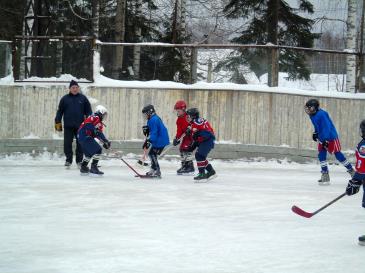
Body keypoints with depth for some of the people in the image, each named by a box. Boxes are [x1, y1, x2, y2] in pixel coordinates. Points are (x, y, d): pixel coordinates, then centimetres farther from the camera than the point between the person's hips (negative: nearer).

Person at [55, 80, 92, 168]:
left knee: (80, 144, 4)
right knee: (67, 143, 0)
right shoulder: (65, 99, 5)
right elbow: (60, 111, 8)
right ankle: (68, 160, 10)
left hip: (80, 125, 0)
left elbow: (88, 111, 8)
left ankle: (79, 160, 13)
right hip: (68, 126, 0)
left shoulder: (83, 98, 5)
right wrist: (58, 122, 3)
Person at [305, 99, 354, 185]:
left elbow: (327, 127, -28)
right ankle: (325, 176, 6)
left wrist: (325, 140, -30)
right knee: (321, 155, 1)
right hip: (322, 138, 9)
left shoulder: (321, 114, -26)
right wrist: (315, 133, 14)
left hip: (331, 137, -9)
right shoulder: (312, 115, 4)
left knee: (338, 155, -4)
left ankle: (351, 171, 11)